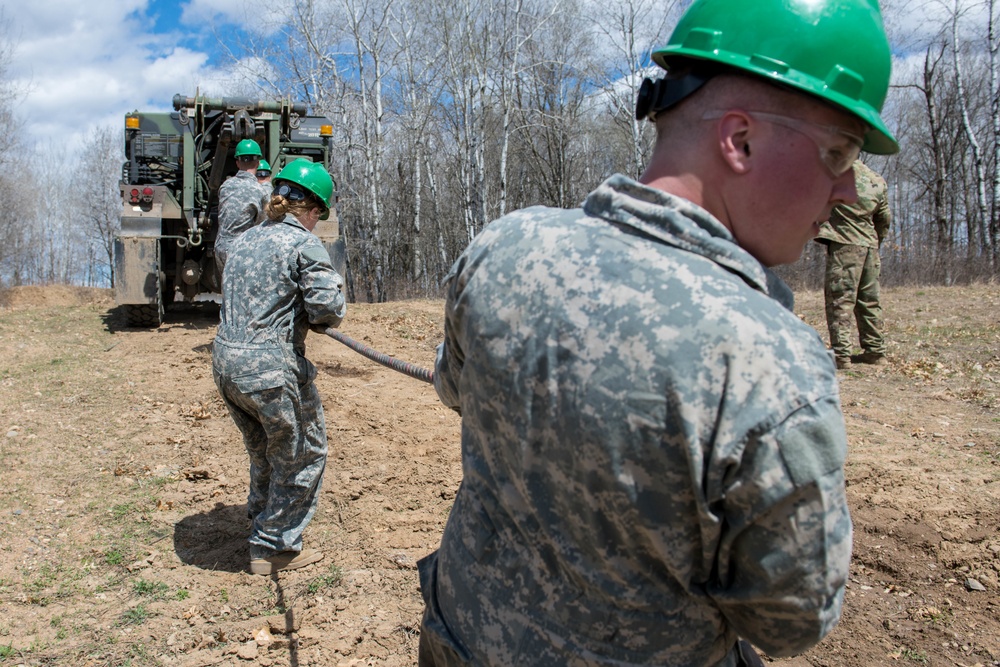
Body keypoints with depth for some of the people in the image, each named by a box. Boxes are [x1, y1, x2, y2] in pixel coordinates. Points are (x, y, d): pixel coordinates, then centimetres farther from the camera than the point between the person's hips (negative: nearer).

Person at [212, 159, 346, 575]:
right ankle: (274, 548, 19)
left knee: (265, 453, 26)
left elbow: (250, 299, 14)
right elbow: (328, 309, -17)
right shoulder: (303, 243, -10)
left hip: (225, 361, 8)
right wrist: (321, 314, 4)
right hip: (270, 368, -8)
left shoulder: (248, 239, 14)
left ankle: (261, 523, 43)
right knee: (303, 454, 11)